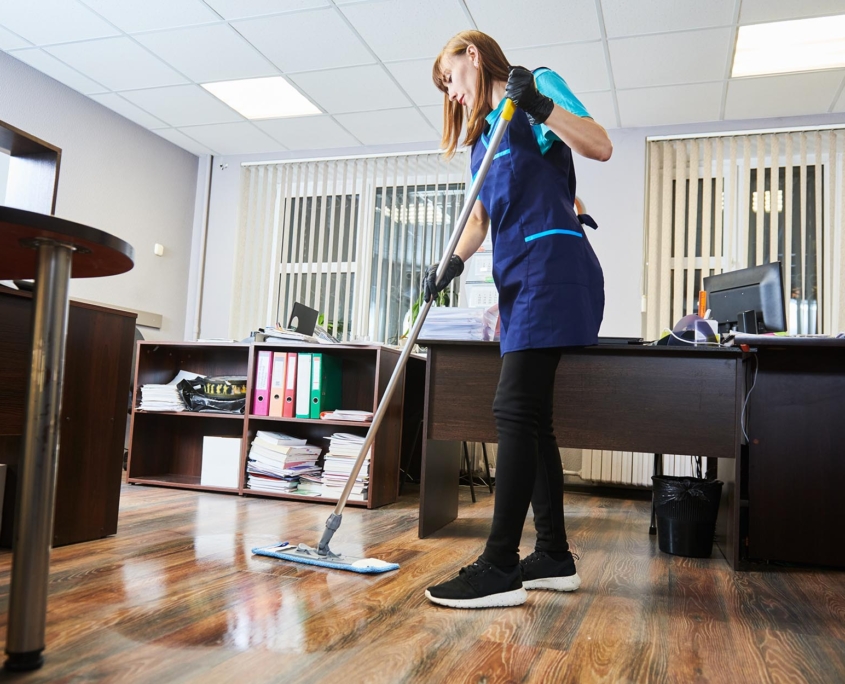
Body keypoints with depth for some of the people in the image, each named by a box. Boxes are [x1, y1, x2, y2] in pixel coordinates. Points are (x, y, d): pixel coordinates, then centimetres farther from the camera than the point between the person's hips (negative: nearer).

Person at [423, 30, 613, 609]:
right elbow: (479, 215, 16)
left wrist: (540, 105, -21)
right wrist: (455, 260, -2)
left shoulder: (537, 85, 3)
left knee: (515, 409, -16)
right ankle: (554, 558, 15)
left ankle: (499, 568, -13)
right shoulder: (484, 133, 25)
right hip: (520, 280, 9)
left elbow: (601, 146, -10)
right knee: (530, 417, 7)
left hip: (553, 269, -9)